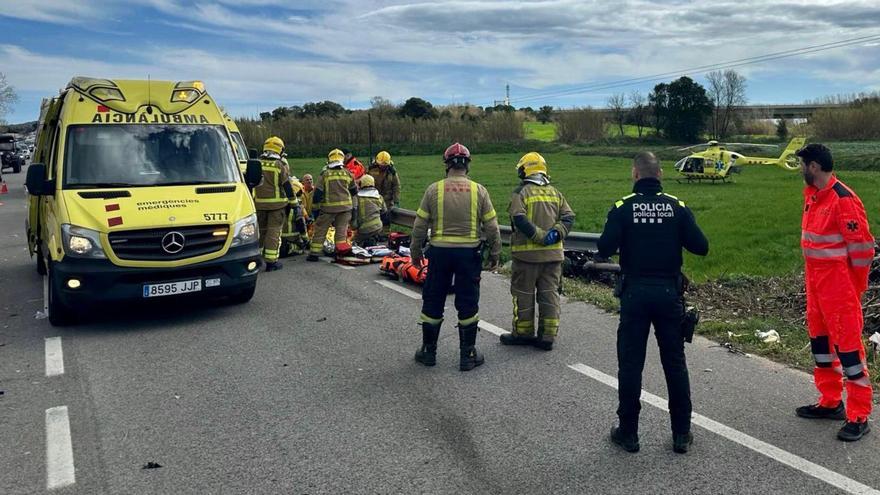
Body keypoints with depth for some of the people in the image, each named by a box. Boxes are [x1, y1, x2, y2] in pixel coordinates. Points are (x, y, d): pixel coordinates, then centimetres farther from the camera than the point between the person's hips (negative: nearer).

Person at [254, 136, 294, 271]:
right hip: (276, 204, -4)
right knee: (274, 231, -1)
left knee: (260, 230, 16)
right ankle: (271, 262, -2)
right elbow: (287, 186, -7)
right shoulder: (280, 165, -7)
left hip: (259, 203, 4)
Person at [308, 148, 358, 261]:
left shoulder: (324, 174, -4)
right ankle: (342, 250, 8)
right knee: (341, 230, 11)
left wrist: (315, 209, 3)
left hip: (328, 207, -2)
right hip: (345, 206, 2)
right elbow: (354, 191, 15)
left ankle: (314, 253, 8)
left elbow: (317, 193, -5)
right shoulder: (347, 173, 4)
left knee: (320, 230, 7)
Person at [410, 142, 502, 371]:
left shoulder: (434, 190, -4)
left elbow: (420, 226, 0)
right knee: (468, 305, 9)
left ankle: (429, 352, 23)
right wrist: (495, 254, 11)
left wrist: (415, 252, 12)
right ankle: (468, 355, 15)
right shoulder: (479, 191, -3)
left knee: (433, 302, 13)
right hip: (469, 253, 0)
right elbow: (492, 227, -1)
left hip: (440, 252, 0)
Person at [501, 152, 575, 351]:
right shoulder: (555, 192, 11)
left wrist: (539, 236, -18)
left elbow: (519, 219, -19)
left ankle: (523, 333, 17)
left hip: (527, 252, -4)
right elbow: (569, 216, 2)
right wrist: (555, 233, -10)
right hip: (553, 253, 5)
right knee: (550, 294, 9)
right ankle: (547, 337, 12)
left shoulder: (521, 192, -5)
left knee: (523, 293, 8)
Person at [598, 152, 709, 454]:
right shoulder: (677, 207, -1)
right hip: (669, 292, 2)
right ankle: (681, 434, 18)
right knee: (675, 363, 11)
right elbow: (701, 247, -4)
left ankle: (628, 433, 15)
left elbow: (604, 250, -14)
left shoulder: (622, 208, -6)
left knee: (630, 364, 7)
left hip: (635, 293, -2)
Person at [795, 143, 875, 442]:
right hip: (815, 279, 10)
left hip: (838, 283, -9)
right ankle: (830, 402, 30)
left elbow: (861, 245, -16)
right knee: (820, 338, 16)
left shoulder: (843, 199, -19)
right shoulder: (812, 195, 9)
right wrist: (813, 276, 13)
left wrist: (855, 288, -8)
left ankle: (858, 417, 6)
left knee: (847, 343, -4)